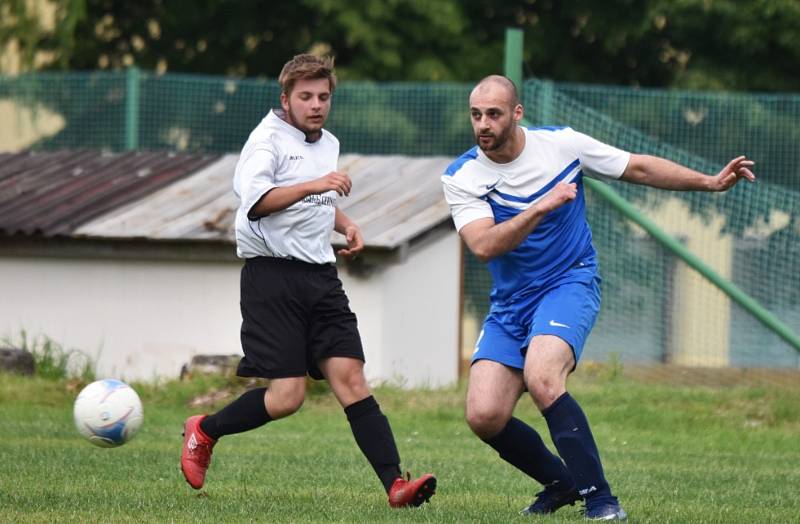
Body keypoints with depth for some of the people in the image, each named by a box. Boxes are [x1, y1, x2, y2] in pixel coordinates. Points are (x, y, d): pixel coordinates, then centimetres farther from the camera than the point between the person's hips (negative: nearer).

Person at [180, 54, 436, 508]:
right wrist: (312, 186, -32)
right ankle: (204, 431, 14)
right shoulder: (268, 139, -5)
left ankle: (395, 484, -18)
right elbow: (255, 199, -23)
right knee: (287, 395, -12)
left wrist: (345, 223, 18)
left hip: (321, 277, 6)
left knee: (350, 377, -8)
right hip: (272, 275, -6)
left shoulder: (329, 144, 19)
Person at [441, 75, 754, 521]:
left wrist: (711, 183, 3)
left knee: (541, 378, -31)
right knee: (484, 416, -13)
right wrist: (541, 206, -30)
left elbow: (638, 168, 7)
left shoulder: (561, 144, -5)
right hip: (510, 303, 3)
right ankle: (561, 483, 13)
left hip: (570, 284, -3)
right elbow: (483, 245, -20)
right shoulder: (461, 178, -6)